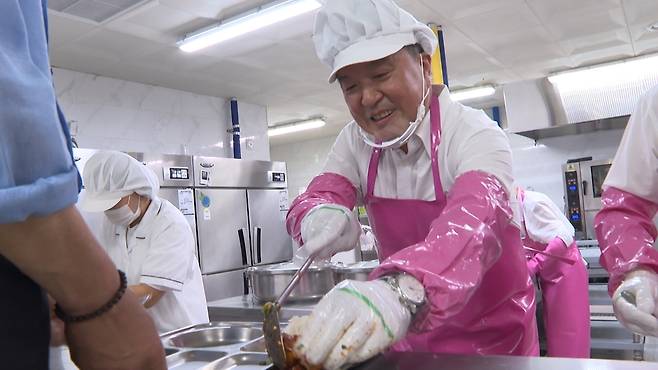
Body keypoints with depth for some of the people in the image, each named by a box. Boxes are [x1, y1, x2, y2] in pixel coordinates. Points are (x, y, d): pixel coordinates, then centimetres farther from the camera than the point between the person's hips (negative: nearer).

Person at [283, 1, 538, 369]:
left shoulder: (474, 134, -23)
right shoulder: (356, 142, -6)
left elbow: (477, 221, -41)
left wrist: (401, 292, -60)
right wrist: (319, 217, -36)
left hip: (492, 333, -3)